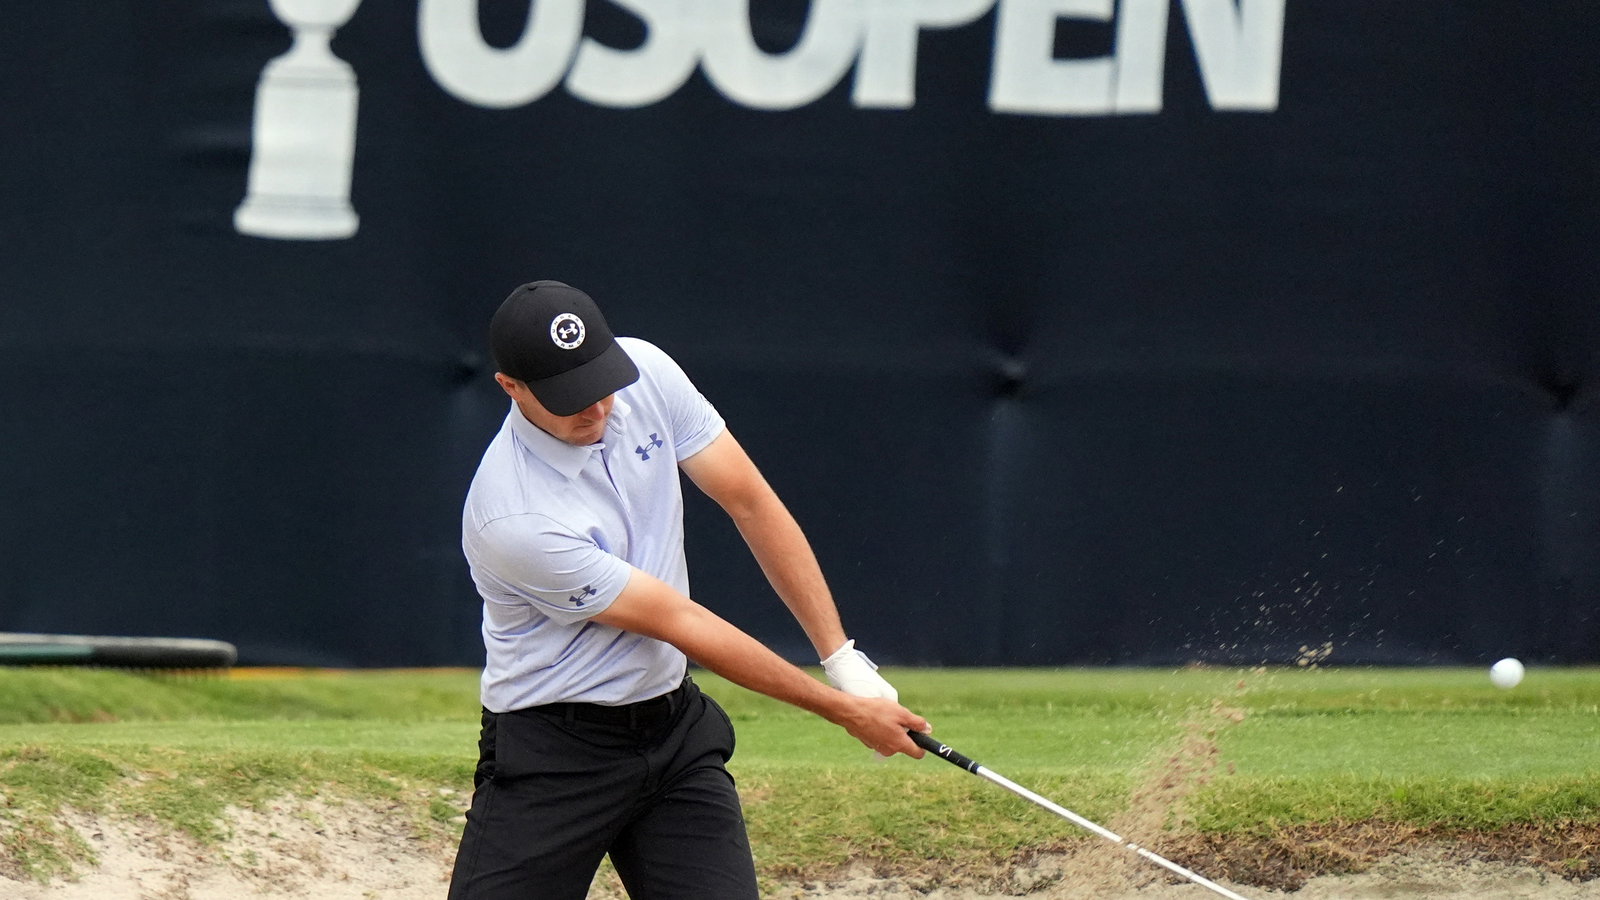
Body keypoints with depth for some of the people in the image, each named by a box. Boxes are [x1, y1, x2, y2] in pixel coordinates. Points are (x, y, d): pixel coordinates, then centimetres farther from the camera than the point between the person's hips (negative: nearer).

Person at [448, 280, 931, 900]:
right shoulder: (510, 518, -26)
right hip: (552, 751, -5)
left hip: (678, 730, 5)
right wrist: (842, 710, -14)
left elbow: (750, 502, 0)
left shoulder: (644, 373, -8)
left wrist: (842, 659, -6)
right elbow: (680, 624, -20)